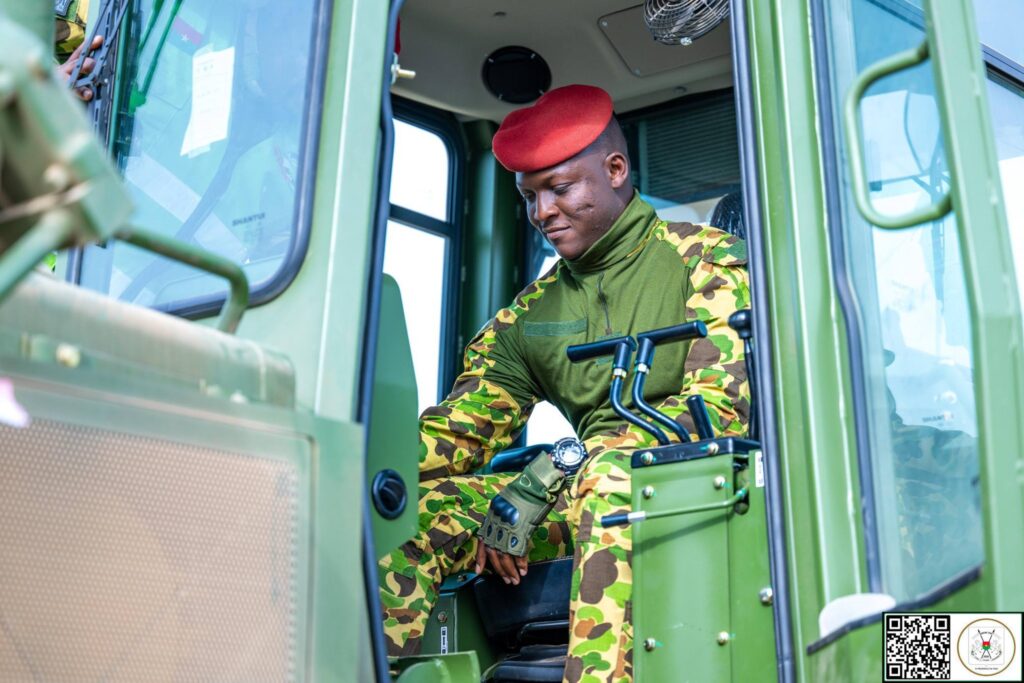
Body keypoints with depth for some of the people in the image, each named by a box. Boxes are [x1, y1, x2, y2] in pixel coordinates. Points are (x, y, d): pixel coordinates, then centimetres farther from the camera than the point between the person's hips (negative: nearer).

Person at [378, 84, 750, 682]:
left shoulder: (706, 260, 1)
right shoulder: (534, 311, 16)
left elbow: (723, 401, -14)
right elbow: (464, 424, 12)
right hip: (578, 492, 5)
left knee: (610, 474, -39)